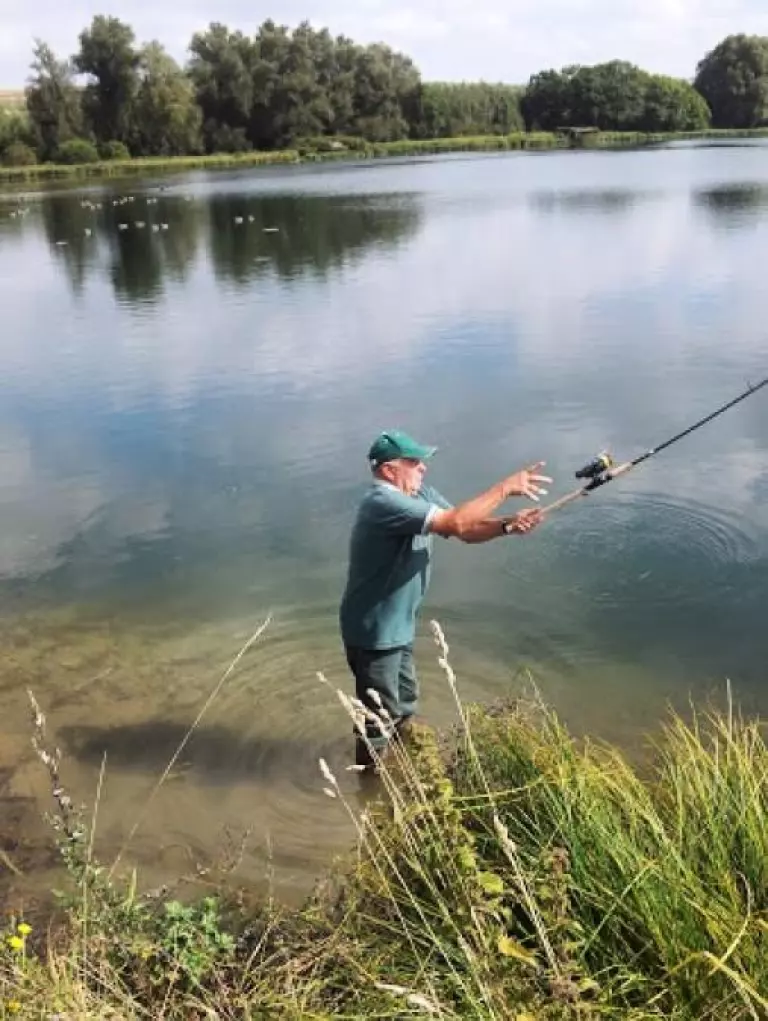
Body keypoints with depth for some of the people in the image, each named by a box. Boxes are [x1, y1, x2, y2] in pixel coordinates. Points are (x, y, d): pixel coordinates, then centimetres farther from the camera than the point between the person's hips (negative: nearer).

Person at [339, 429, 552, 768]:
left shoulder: (420, 494, 2)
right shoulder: (384, 503, -29)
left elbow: (467, 531, 1)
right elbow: (456, 523, -35)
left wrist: (507, 525, -19)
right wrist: (505, 488, -29)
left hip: (399, 627, 10)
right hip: (373, 633, -10)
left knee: (405, 701, 28)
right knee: (380, 716, 8)